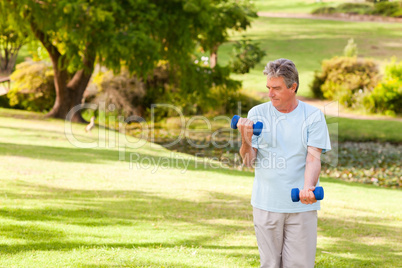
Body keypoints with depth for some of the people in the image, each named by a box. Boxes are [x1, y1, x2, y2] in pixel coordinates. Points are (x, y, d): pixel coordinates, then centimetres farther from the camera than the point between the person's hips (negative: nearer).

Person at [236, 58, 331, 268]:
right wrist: (246, 140, -22)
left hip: (301, 206, -1)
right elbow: (248, 160, -1)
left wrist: (308, 189, -26)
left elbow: (313, 158, -8)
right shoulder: (257, 113, 4)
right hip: (266, 203, 1)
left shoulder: (313, 116, 0)